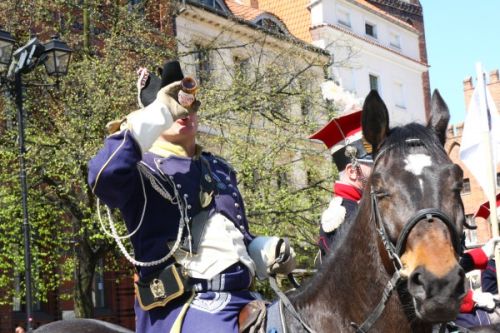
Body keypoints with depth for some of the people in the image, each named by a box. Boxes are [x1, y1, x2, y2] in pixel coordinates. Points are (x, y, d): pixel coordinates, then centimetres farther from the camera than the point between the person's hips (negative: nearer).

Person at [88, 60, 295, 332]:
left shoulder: (219, 169, 22)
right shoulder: (141, 170, 1)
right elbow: (104, 177, -24)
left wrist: (266, 253, 11)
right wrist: (157, 114, -17)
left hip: (241, 300, 8)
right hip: (184, 307, -8)